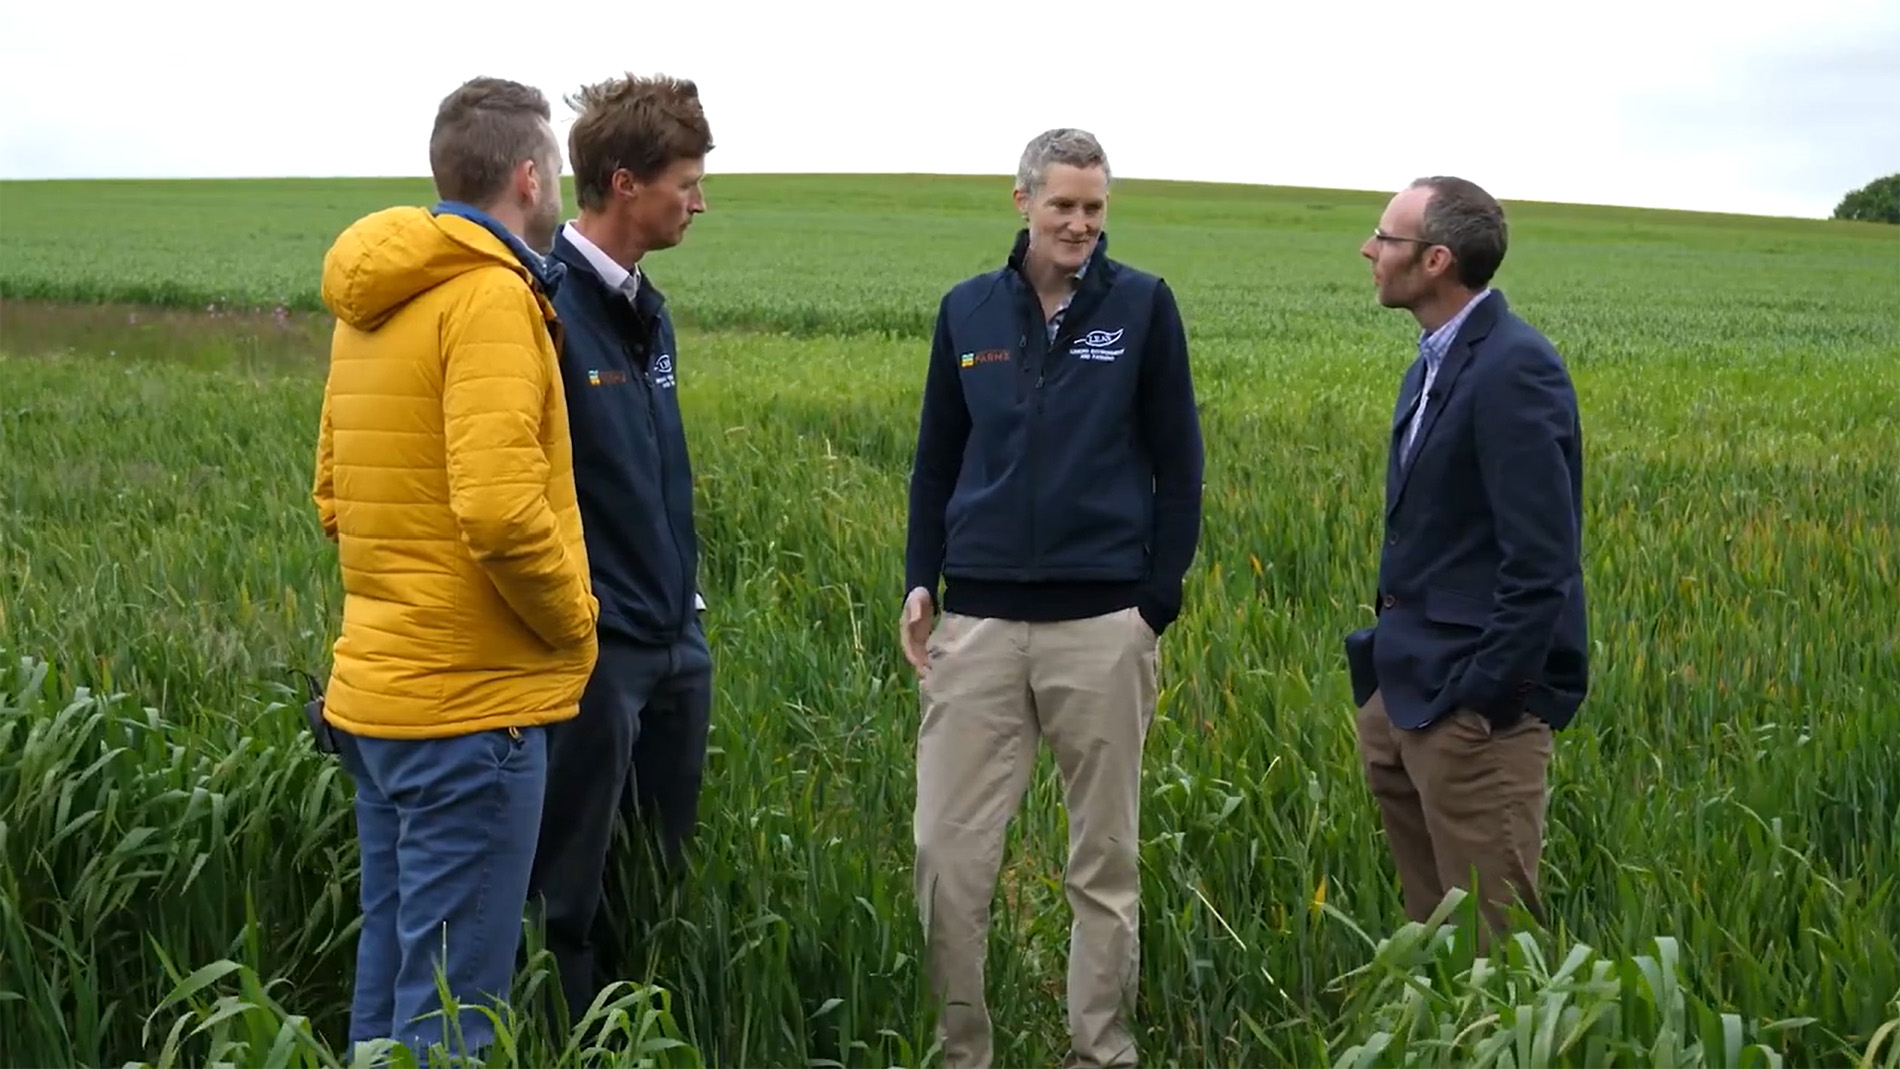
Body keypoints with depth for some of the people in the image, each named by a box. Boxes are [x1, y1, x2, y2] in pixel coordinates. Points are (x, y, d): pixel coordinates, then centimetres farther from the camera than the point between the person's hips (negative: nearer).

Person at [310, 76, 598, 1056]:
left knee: (388, 977, 18)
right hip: (471, 703, -9)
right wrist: (572, 620, -9)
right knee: (454, 1008, -2)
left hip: (373, 687, 9)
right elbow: (501, 510, -23)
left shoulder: (372, 300, 13)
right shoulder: (491, 295, -14)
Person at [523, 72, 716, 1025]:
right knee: (570, 896, 5)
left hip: (675, 645, 9)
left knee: (666, 878, 17)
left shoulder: (648, 311, 12)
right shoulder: (541, 305, -16)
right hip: (590, 650, -8)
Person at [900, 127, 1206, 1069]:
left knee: (1105, 857, 7)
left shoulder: (1144, 305, 0)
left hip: (1101, 623, -2)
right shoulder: (967, 309, 8)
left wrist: (1159, 601, -3)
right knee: (948, 850, 0)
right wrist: (918, 583, 4)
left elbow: (1177, 465, 2)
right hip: (979, 619, 2)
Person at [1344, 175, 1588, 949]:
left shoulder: (1513, 369, -18)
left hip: (1469, 701, -9)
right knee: (1431, 921, 17)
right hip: (1408, 688, 9)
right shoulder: (1437, 359, 11)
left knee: (1489, 935, -1)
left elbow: (1541, 558, -21)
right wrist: (1393, 656, 14)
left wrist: (1485, 698, -19)